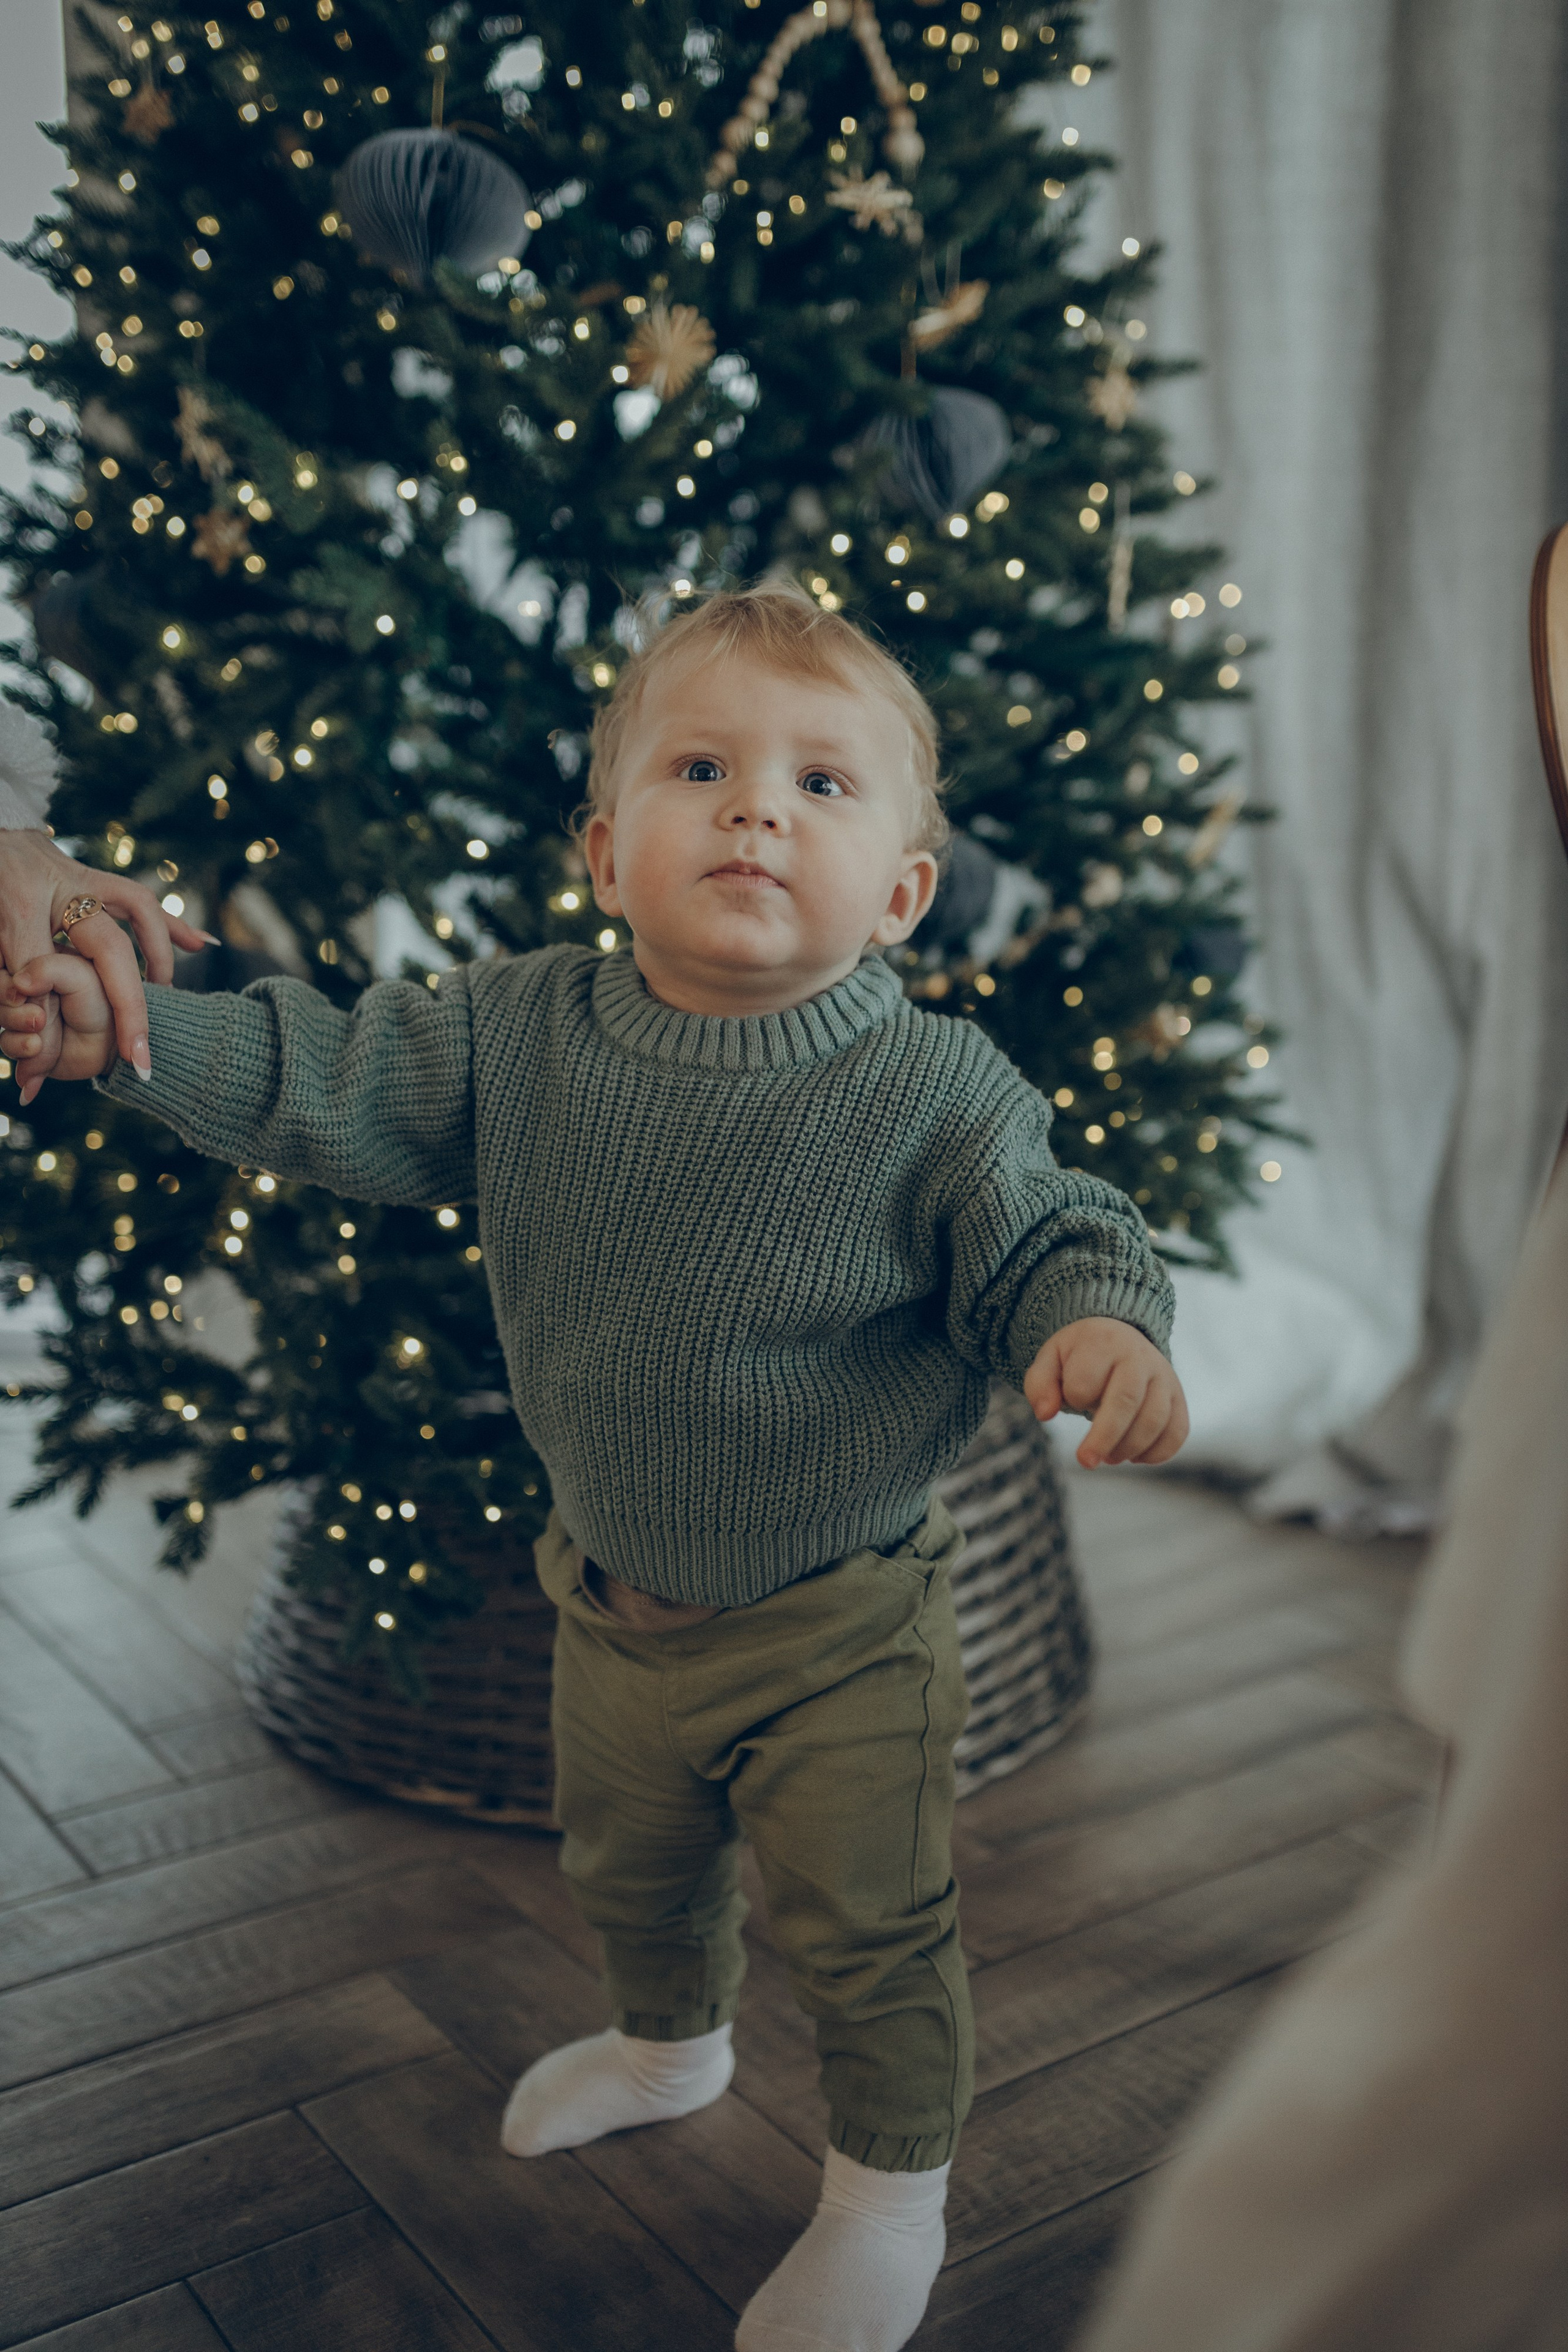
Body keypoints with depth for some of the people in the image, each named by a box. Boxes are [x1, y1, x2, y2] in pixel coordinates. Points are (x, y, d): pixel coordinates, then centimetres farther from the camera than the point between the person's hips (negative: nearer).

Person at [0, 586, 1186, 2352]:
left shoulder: (936, 1091, -21)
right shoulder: (520, 1035, -11)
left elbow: (1042, 1234, -15)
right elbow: (318, 1078, -6)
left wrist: (1098, 1326, -37)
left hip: (841, 1627, -5)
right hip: (616, 1596, 5)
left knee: (865, 1930, 9)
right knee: (624, 1863, 29)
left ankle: (892, 2192, 36)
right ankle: (671, 2041, 60)